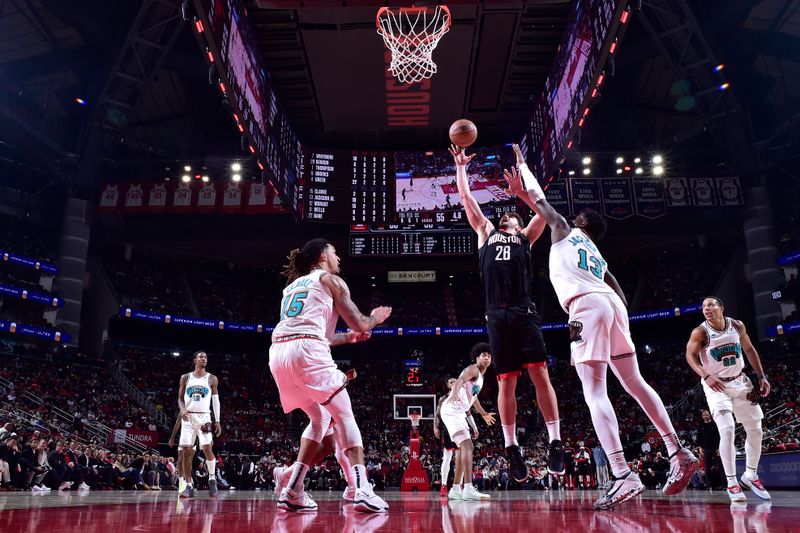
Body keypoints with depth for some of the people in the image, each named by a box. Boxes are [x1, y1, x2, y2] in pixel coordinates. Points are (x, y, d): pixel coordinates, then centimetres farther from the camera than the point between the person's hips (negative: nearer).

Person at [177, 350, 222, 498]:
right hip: (188, 417, 1)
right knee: (186, 451, -3)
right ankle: (189, 486, 5)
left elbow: (216, 401, 6)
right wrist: (182, 409, -12)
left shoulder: (212, 379, 6)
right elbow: (180, 398, 11)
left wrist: (217, 421, 0)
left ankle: (212, 480, 3)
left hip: (204, 417, -1)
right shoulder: (185, 378, 8)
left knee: (207, 448, -15)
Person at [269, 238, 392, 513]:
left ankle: (293, 490, 12)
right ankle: (362, 490, -9)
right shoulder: (331, 280, 12)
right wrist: (376, 317, 31)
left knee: (320, 418, 21)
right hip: (307, 352, -7)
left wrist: (347, 337, 42)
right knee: (344, 416, 4)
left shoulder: (292, 285, 32)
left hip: (278, 353, 7)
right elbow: (359, 324, 9)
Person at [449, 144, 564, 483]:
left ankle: (556, 442, -5)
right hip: (497, 315, 1)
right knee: (506, 381, 2)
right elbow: (466, 198, 25)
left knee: (539, 373, -8)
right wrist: (460, 166, 27)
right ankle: (511, 446, 9)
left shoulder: (525, 237, 20)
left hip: (523, 312, -1)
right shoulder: (486, 233, 24)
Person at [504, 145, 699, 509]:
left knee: (595, 392, -12)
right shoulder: (598, 257, 33)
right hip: (612, 304, 7)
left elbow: (540, 200, 23)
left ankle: (624, 476, -22)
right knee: (634, 383, 15)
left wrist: (521, 164, 33)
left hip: (588, 306, -7)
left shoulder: (563, 230, 19)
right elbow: (621, 295, 28)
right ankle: (679, 454, 15)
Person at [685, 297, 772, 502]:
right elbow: (690, 355, -17)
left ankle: (750, 475, 28)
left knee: (756, 430, 9)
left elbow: (749, 350, 8)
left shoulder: (737, 326, -3)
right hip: (716, 385, -5)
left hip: (740, 382, 5)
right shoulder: (700, 332, -14)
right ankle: (732, 482, -8)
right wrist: (706, 376, -33)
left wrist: (762, 377, 4)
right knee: (727, 430, -19)